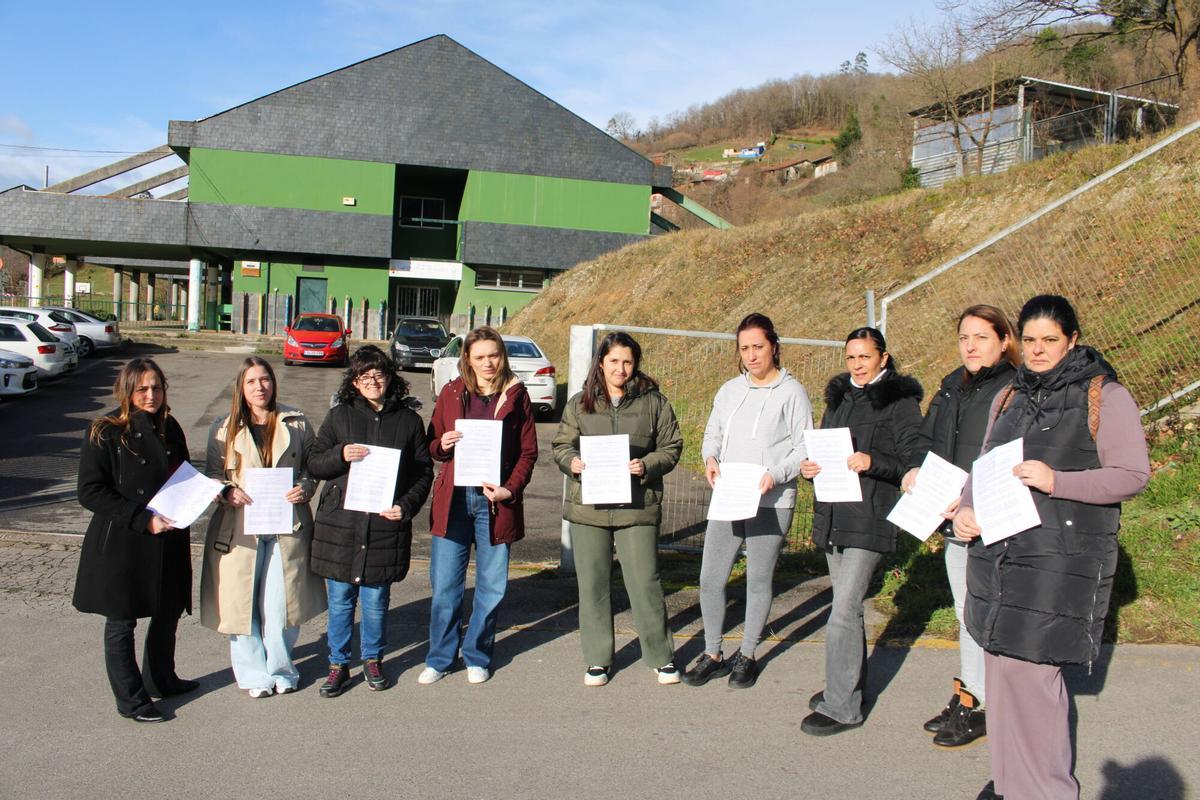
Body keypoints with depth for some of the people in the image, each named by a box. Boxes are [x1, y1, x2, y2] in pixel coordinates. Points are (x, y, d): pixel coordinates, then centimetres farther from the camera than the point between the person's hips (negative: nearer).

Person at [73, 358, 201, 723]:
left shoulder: (169, 428, 6)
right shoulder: (105, 433, -11)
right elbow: (90, 492, -14)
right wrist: (142, 519, -22)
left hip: (167, 541, 6)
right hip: (121, 543, -6)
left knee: (168, 612, 17)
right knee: (121, 622, 7)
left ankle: (161, 679, 38)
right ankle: (130, 699, 22)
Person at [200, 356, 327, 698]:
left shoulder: (296, 424, 6)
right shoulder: (223, 429, 5)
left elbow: (313, 466, 11)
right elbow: (213, 474, 8)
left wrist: (305, 488, -9)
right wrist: (227, 492, -13)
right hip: (239, 528, 0)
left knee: (281, 603, 1)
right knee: (242, 603, 4)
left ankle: (280, 668, 22)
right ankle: (254, 673, 22)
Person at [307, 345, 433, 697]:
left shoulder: (408, 420, 4)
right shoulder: (340, 415, 5)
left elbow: (424, 471, 6)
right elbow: (314, 464, 6)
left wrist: (406, 506, -9)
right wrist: (341, 455, -14)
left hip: (385, 524, 0)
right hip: (340, 523, 1)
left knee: (376, 599, 9)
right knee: (340, 598, 8)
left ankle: (372, 660, 28)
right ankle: (338, 665, 23)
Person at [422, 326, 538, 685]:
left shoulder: (516, 396, 2)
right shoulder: (451, 393, 7)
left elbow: (528, 451, 3)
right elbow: (433, 444, 13)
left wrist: (511, 490, -11)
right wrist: (442, 445, -11)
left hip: (496, 501, -1)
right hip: (453, 499, 1)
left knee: (492, 587, 8)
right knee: (445, 585, 4)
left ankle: (477, 657, 25)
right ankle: (440, 658, 20)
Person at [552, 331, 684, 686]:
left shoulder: (653, 401, 3)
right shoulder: (580, 403, 7)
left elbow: (671, 447, 4)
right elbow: (561, 445, 10)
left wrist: (647, 465, -14)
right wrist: (572, 462, -11)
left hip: (637, 507, -2)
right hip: (588, 507, 2)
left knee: (645, 583, 2)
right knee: (592, 584, 9)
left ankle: (661, 657, 21)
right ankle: (598, 659, 24)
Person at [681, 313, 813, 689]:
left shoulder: (791, 392, -5)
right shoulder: (730, 390, 10)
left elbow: (804, 448, -7)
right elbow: (712, 433, 17)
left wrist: (776, 474, -22)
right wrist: (710, 457, -4)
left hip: (771, 504, -4)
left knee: (759, 582, 9)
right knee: (710, 578, 4)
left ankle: (747, 655, 26)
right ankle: (713, 655, 21)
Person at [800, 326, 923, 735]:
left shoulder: (901, 402, -4)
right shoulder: (838, 398, 16)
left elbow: (911, 463, -8)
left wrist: (872, 462, -24)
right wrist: (809, 466, 1)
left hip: (870, 518, -7)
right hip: (832, 516, 7)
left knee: (844, 611, -10)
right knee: (847, 605, 18)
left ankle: (842, 707, -1)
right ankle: (850, 682, 33)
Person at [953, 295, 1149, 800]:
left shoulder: (1104, 396, -3)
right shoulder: (1011, 398, 16)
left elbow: (1133, 474, -8)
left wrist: (1057, 482, -21)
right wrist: (966, 508, 2)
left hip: (1062, 559, -6)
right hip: (1001, 550, 6)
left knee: (1027, 667, -8)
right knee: (1006, 662, 10)